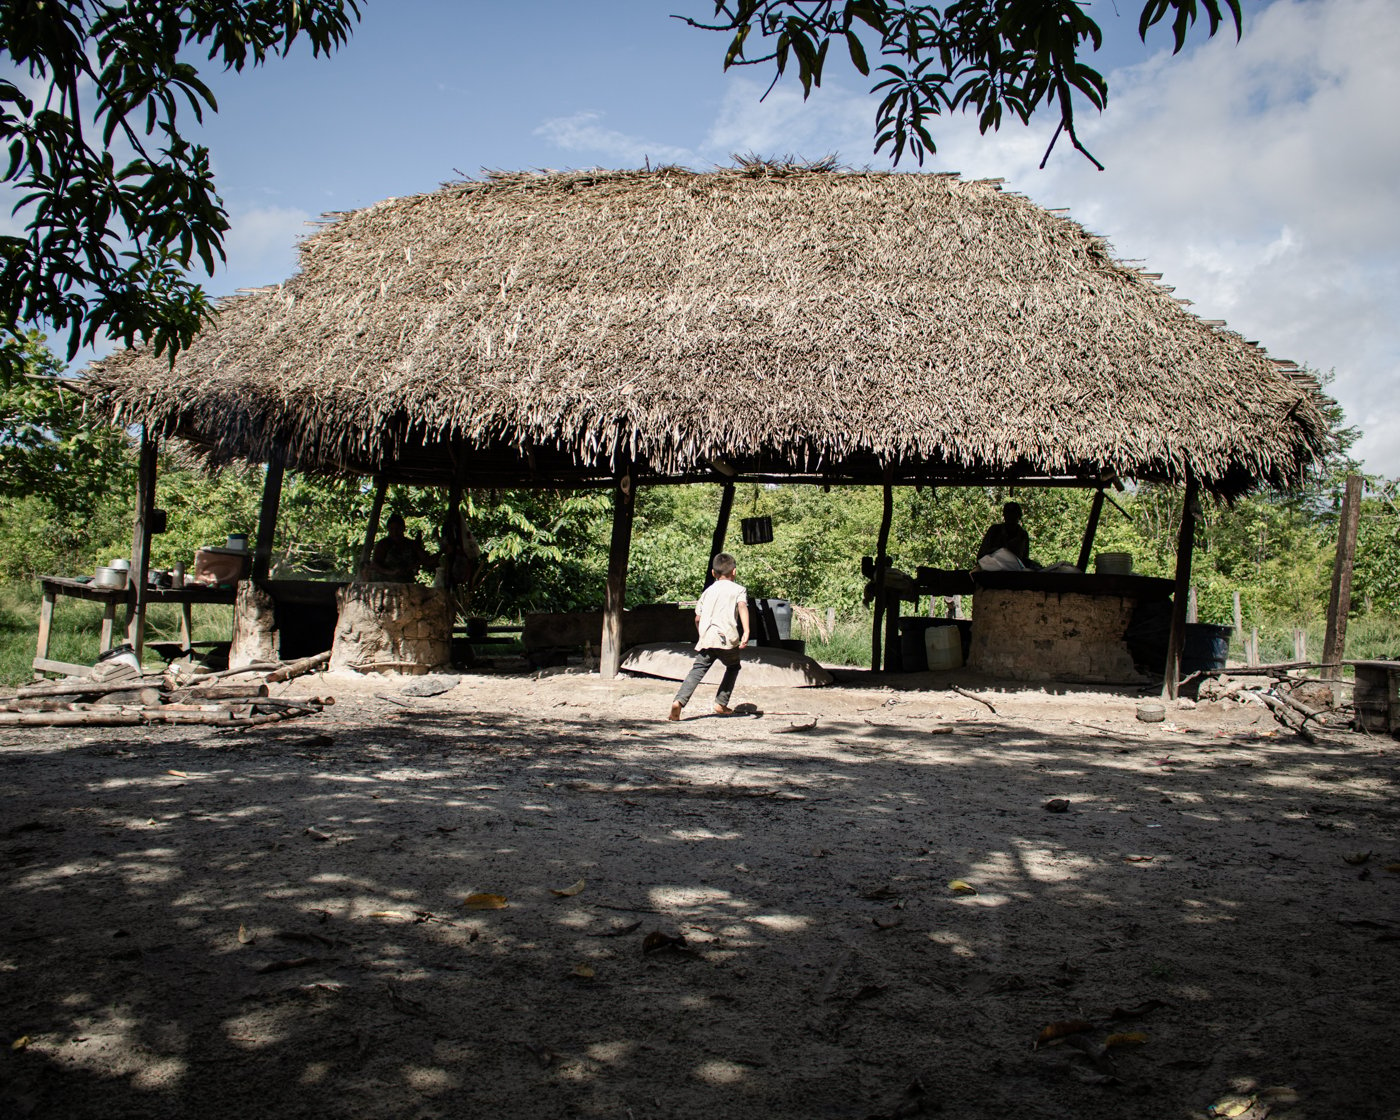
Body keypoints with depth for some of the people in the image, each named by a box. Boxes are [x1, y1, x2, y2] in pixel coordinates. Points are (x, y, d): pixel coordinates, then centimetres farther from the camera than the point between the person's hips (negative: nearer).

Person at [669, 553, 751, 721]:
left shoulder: (708, 591, 22)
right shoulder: (738, 589, 10)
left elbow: (697, 618, 22)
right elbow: (742, 607, -10)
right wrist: (746, 631, -21)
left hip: (706, 638, 2)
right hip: (726, 638, -2)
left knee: (697, 670, -5)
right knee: (733, 667, 22)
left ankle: (679, 701, -27)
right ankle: (721, 703, 18)